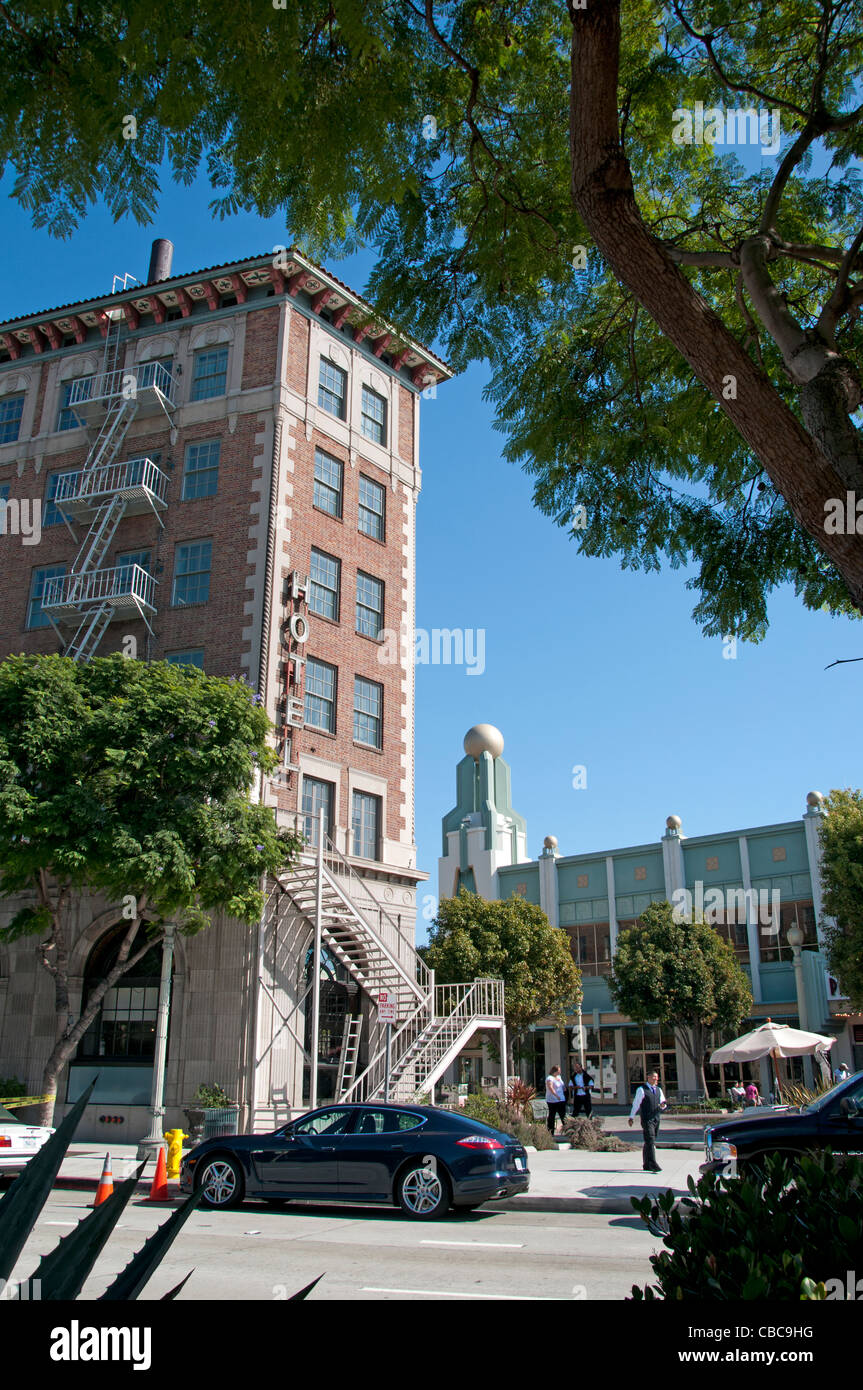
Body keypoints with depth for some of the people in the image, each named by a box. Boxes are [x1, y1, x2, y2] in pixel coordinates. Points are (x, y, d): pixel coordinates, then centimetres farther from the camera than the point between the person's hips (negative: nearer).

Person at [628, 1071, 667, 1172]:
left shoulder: (659, 1090, 13)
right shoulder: (642, 1090, -4)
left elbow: (662, 1105, 16)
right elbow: (636, 1104, -1)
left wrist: (662, 1105, -8)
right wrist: (631, 1117, 0)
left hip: (656, 1119, 6)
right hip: (646, 1119, -6)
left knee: (649, 1142, 12)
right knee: (650, 1141, -14)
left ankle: (646, 1165, 21)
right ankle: (653, 1165, -19)